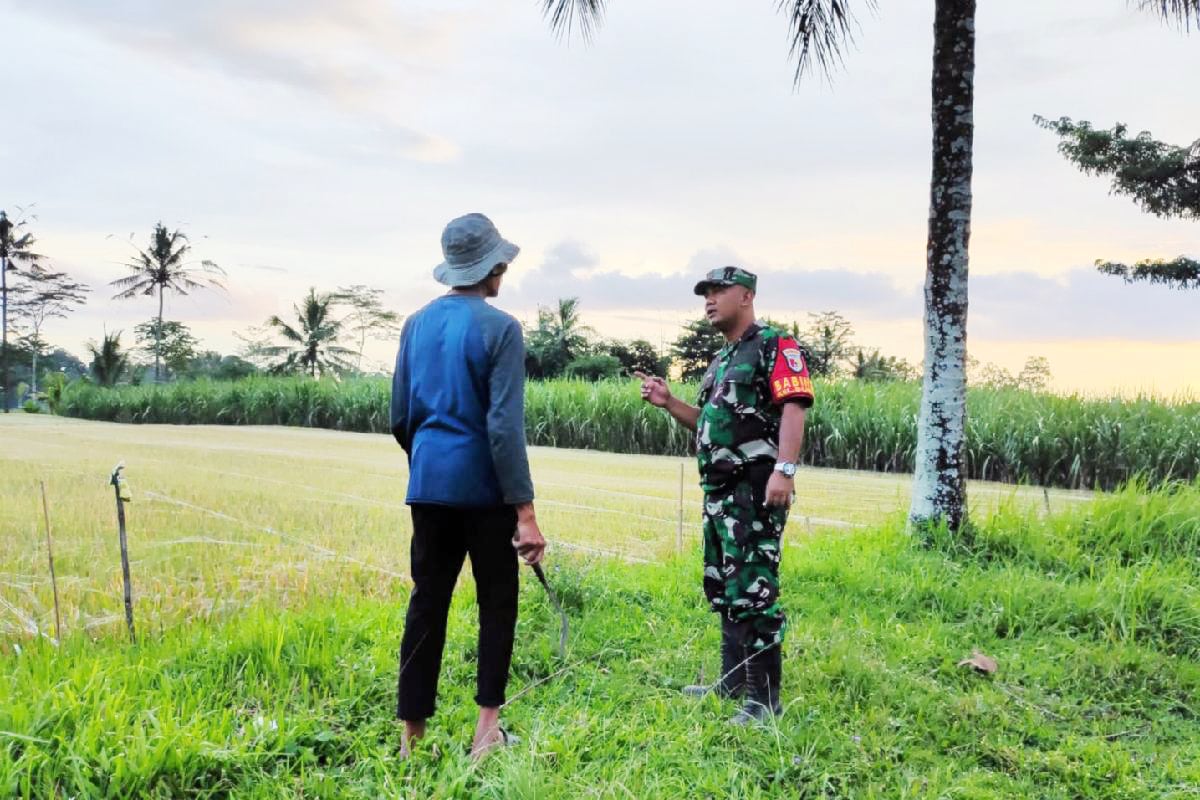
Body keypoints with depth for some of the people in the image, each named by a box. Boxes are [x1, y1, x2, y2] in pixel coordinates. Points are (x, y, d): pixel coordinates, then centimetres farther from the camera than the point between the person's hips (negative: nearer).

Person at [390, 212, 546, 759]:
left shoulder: (417, 323, 9)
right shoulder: (499, 327, -9)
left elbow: (399, 416, 13)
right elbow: (505, 425, -16)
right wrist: (525, 508, -15)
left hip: (428, 483, 5)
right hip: (483, 487, -5)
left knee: (427, 603, 9)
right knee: (496, 601, 9)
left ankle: (412, 731, 14)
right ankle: (487, 727, 7)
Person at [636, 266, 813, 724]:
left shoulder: (774, 347, -5)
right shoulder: (721, 361, 22)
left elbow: (793, 408, -17)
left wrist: (784, 470, -28)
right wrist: (668, 403, 13)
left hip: (756, 490, -10)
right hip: (719, 490, 10)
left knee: (753, 591, -10)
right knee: (724, 589, 15)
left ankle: (765, 699, -3)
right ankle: (733, 682, 26)